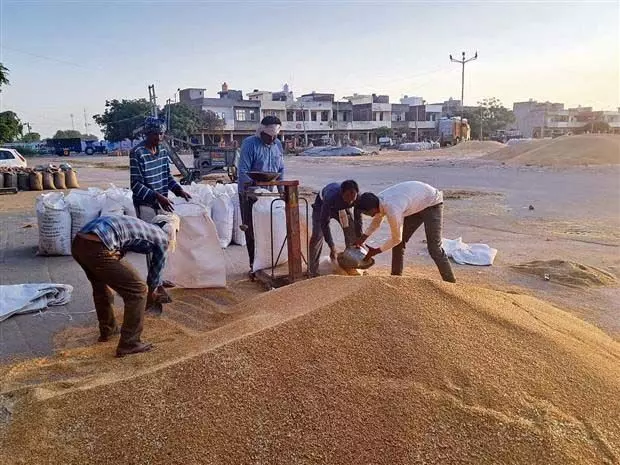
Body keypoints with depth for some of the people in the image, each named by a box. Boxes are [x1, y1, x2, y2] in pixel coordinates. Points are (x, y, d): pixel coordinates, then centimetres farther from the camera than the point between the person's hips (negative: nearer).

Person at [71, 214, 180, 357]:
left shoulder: (143, 226, 32)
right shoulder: (162, 238, 12)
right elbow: (155, 273, 21)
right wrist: (151, 293, 41)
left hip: (78, 243, 9)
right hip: (98, 248, -9)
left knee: (101, 286, 32)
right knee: (138, 290, 4)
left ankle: (107, 330, 47)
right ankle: (129, 344, 11)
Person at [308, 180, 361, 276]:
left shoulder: (358, 197, -34)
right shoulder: (331, 197, -46)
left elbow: (358, 218, -17)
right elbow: (324, 223, -40)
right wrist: (332, 247, -41)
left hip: (342, 207, 4)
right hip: (322, 204, -4)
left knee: (352, 231, -5)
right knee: (317, 235, -16)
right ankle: (313, 270, -8)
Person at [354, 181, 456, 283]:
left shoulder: (392, 211, -37)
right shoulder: (379, 199, -12)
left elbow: (396, 239, -23)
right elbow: (376, 222, 8)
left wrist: (376, 251, -13)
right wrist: (362, 239, -3)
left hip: (432, 203, -9)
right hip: (417, 204, 9)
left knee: (434, 248, -14)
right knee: (399, 243, 6)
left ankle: (450, 283, -2)